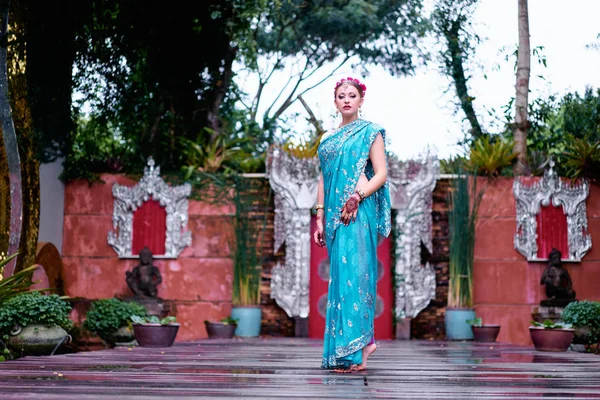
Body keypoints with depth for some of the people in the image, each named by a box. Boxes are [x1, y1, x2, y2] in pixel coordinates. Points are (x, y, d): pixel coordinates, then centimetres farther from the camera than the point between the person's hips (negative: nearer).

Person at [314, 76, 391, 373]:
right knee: (340, 275, 4)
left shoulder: (370, 132, 3)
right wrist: (320, 217, 11)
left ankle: (353, 351, -12)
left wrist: (357, 198, -17)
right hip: (334, 214, 6)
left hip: (359, 213, -6)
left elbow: (381, 173, -4)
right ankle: (364, 341, 13)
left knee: (353, 273, -13)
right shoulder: (328, 138, 18)